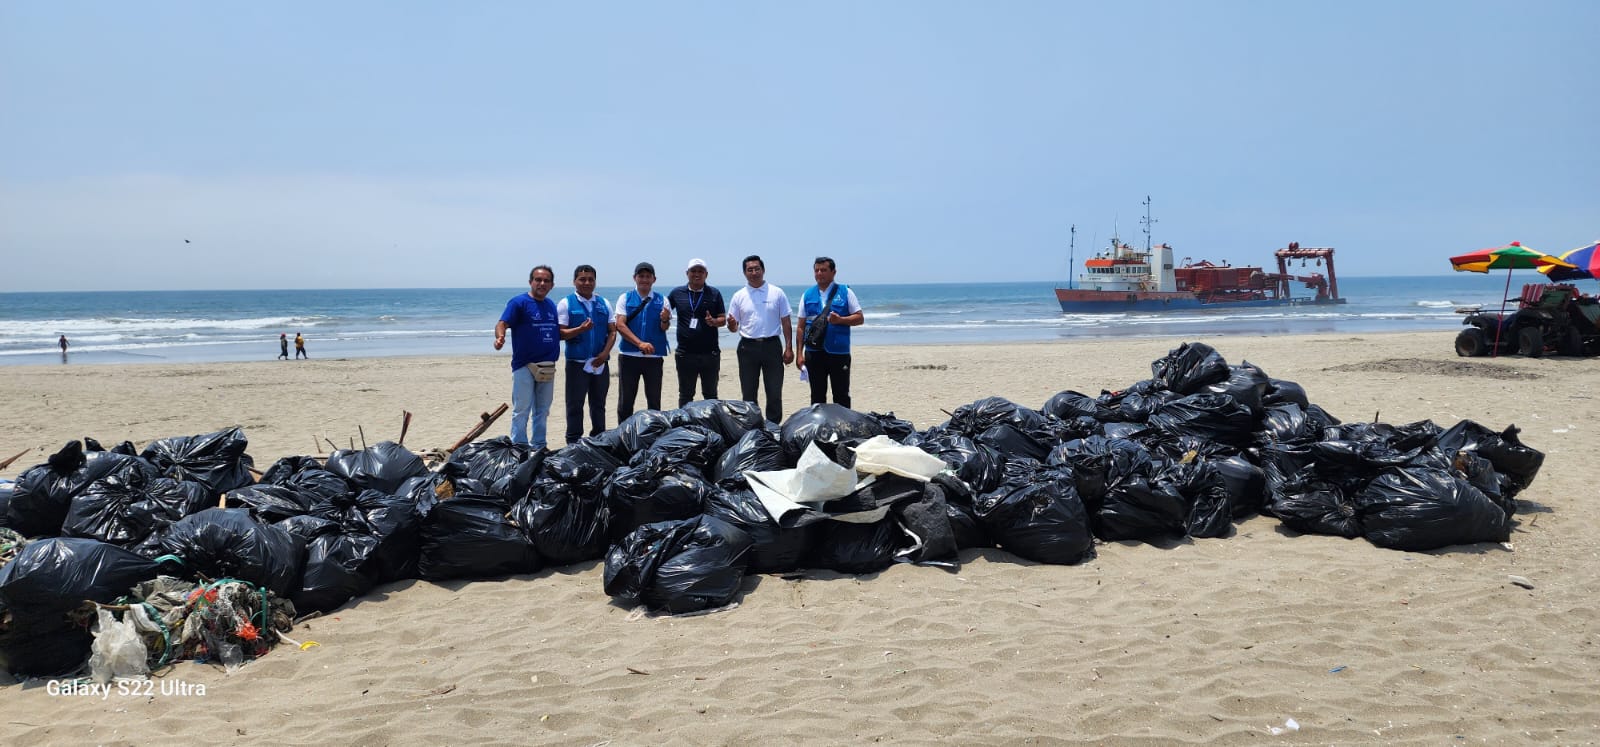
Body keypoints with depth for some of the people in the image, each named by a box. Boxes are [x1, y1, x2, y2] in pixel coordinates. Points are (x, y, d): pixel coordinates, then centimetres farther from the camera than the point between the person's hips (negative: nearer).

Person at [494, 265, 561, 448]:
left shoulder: (551, 306, 13)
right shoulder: (519, 302, -7)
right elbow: (502, 323, -19)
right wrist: (499, 337, -39)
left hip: (547, 367, 7)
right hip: (524, 366, -7)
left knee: (542, 411, 14)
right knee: (521, 411, -5)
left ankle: (538, 447, 24)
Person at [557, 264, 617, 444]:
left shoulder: (603, 304, 12)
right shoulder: (566, 304, 0)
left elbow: (612, 331, 9)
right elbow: (560, 333, -7)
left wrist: (605, 352, -6)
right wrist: (580, 329, -23)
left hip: (600, 362, 4)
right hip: (577, 362, -4)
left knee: (598, 404, 12)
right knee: (575, 405, -1)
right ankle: (573, 442, 5)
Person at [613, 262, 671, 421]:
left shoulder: (661, 300, 6)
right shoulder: (625, 298, 3)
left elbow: (664, 328, -1)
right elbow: (620, 325, -7)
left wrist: (665, 320, -25)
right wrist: (640, 343, -19)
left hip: (654, 356, 1)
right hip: (629, 355, -1)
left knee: (654, 400, 5)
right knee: (625, 400, 2)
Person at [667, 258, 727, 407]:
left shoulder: (714, 294, 3)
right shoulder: (677, 293, 6)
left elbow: (723, 319, 4)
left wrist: (714, 321, -17)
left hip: (710, 353, 0)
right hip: (685, 354, 1)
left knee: (710, 394, 8)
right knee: (685, 395, 8)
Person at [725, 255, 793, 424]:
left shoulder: (777, 293, 3)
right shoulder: (739, 296, 5)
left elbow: (786, 322, 5)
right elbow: (734, 327, 7)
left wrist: (789, 348, -1)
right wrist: (731, 325, -17)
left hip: (771, 346, -1)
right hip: (748, 348, 1)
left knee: (775, 393, 1)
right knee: (748, 393, 6)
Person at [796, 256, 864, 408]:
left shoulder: (845, 292, 3)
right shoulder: (808, 295, 10)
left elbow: (859, 318, 1)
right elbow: (801, 326, 10)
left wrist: (840, 320, -16)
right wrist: (799, 353, 4)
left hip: (839, 351, -3)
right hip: (814, 352, 3)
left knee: (842, 395, 1)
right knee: (817, 395, 9)